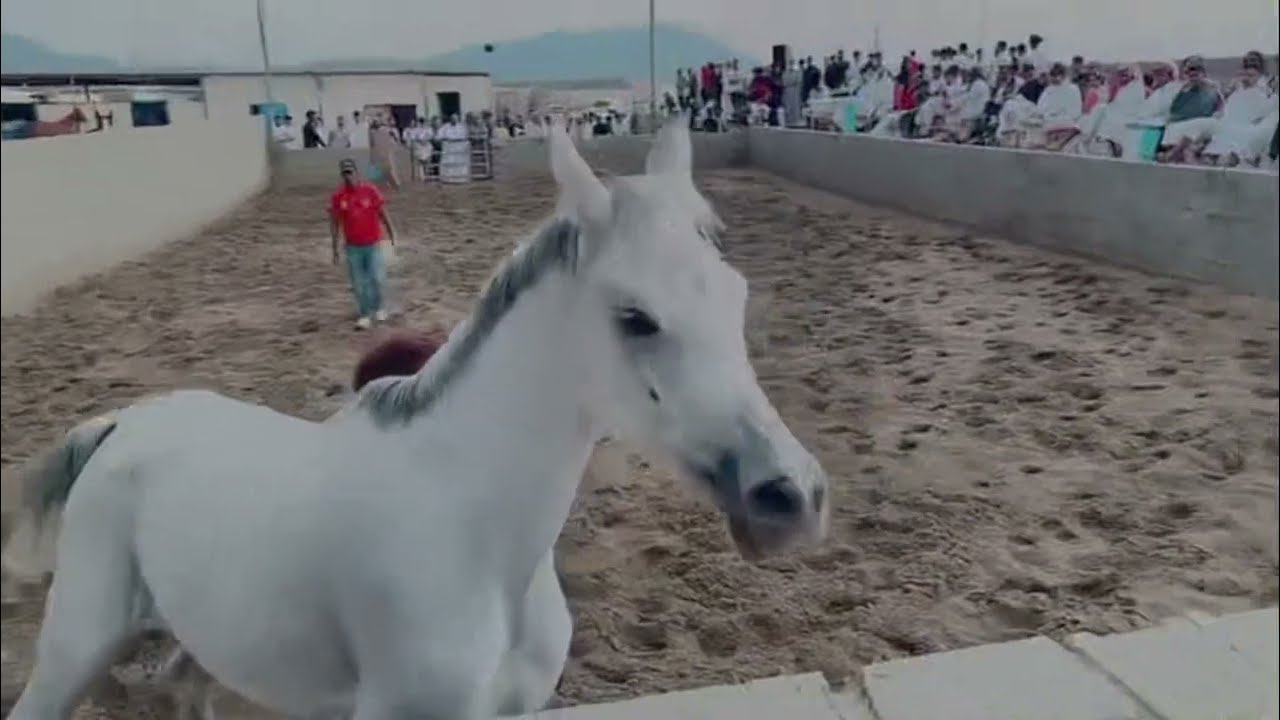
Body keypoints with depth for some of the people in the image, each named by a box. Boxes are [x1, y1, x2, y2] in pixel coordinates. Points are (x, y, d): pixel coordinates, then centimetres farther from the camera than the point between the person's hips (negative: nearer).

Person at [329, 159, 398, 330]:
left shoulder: (370, 190, -7)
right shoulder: (337, 196, -3)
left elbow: (383, 214, -1)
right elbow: (334, 223, 3)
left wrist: (392, 235, -1)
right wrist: (335, 248, 2)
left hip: (373, 244, -1)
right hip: (353, 247, 1)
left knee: (377, 279, -2)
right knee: (359, 283, 4)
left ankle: (379, 308, 23)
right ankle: (364, 315, 16)